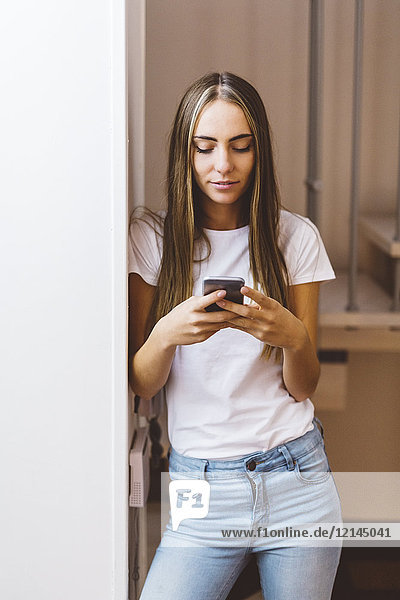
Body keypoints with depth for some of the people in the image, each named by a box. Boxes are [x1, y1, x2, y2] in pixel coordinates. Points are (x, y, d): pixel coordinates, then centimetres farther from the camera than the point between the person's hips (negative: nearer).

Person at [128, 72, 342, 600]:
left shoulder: (295, 238, 1)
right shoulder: (153, 239, -1)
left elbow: (303, 387, 2)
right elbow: (141, 384, -1)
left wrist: (292, 336, -19)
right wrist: (166, 334, -22)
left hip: (297, 482, 1)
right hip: (201, 486, 0)